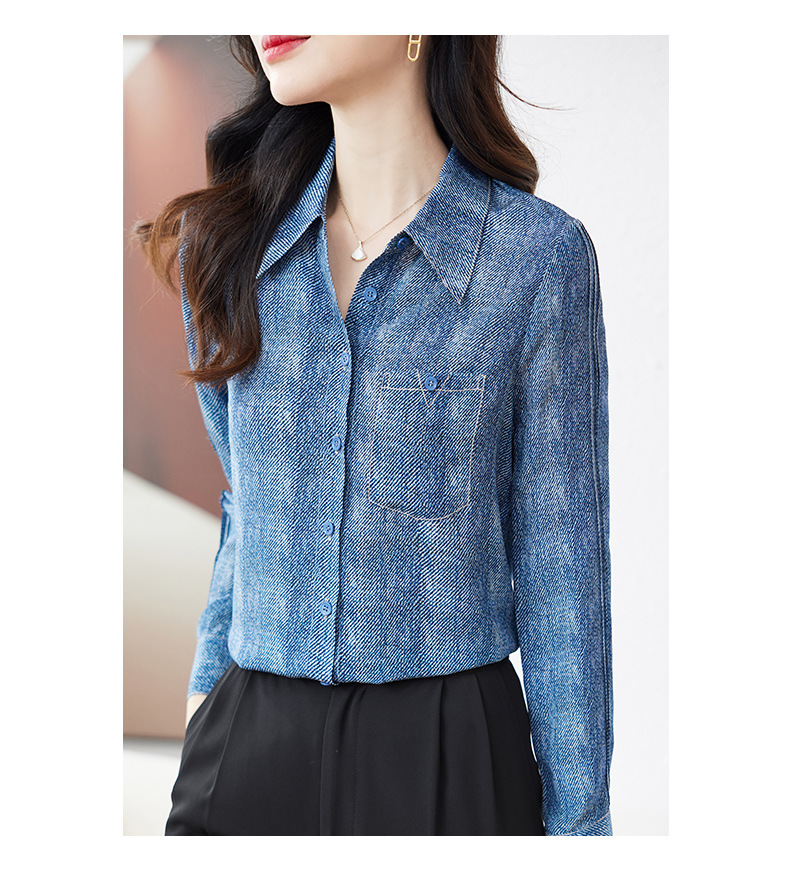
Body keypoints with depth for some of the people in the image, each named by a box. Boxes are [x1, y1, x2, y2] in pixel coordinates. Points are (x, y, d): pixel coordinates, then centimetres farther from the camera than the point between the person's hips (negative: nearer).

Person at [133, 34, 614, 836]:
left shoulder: (538, 255, -10)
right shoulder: (226, 242, 2)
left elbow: (562, 565, -6)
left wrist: (576, 821, -4)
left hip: (445, 751, -3)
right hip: (248, 741, 4)